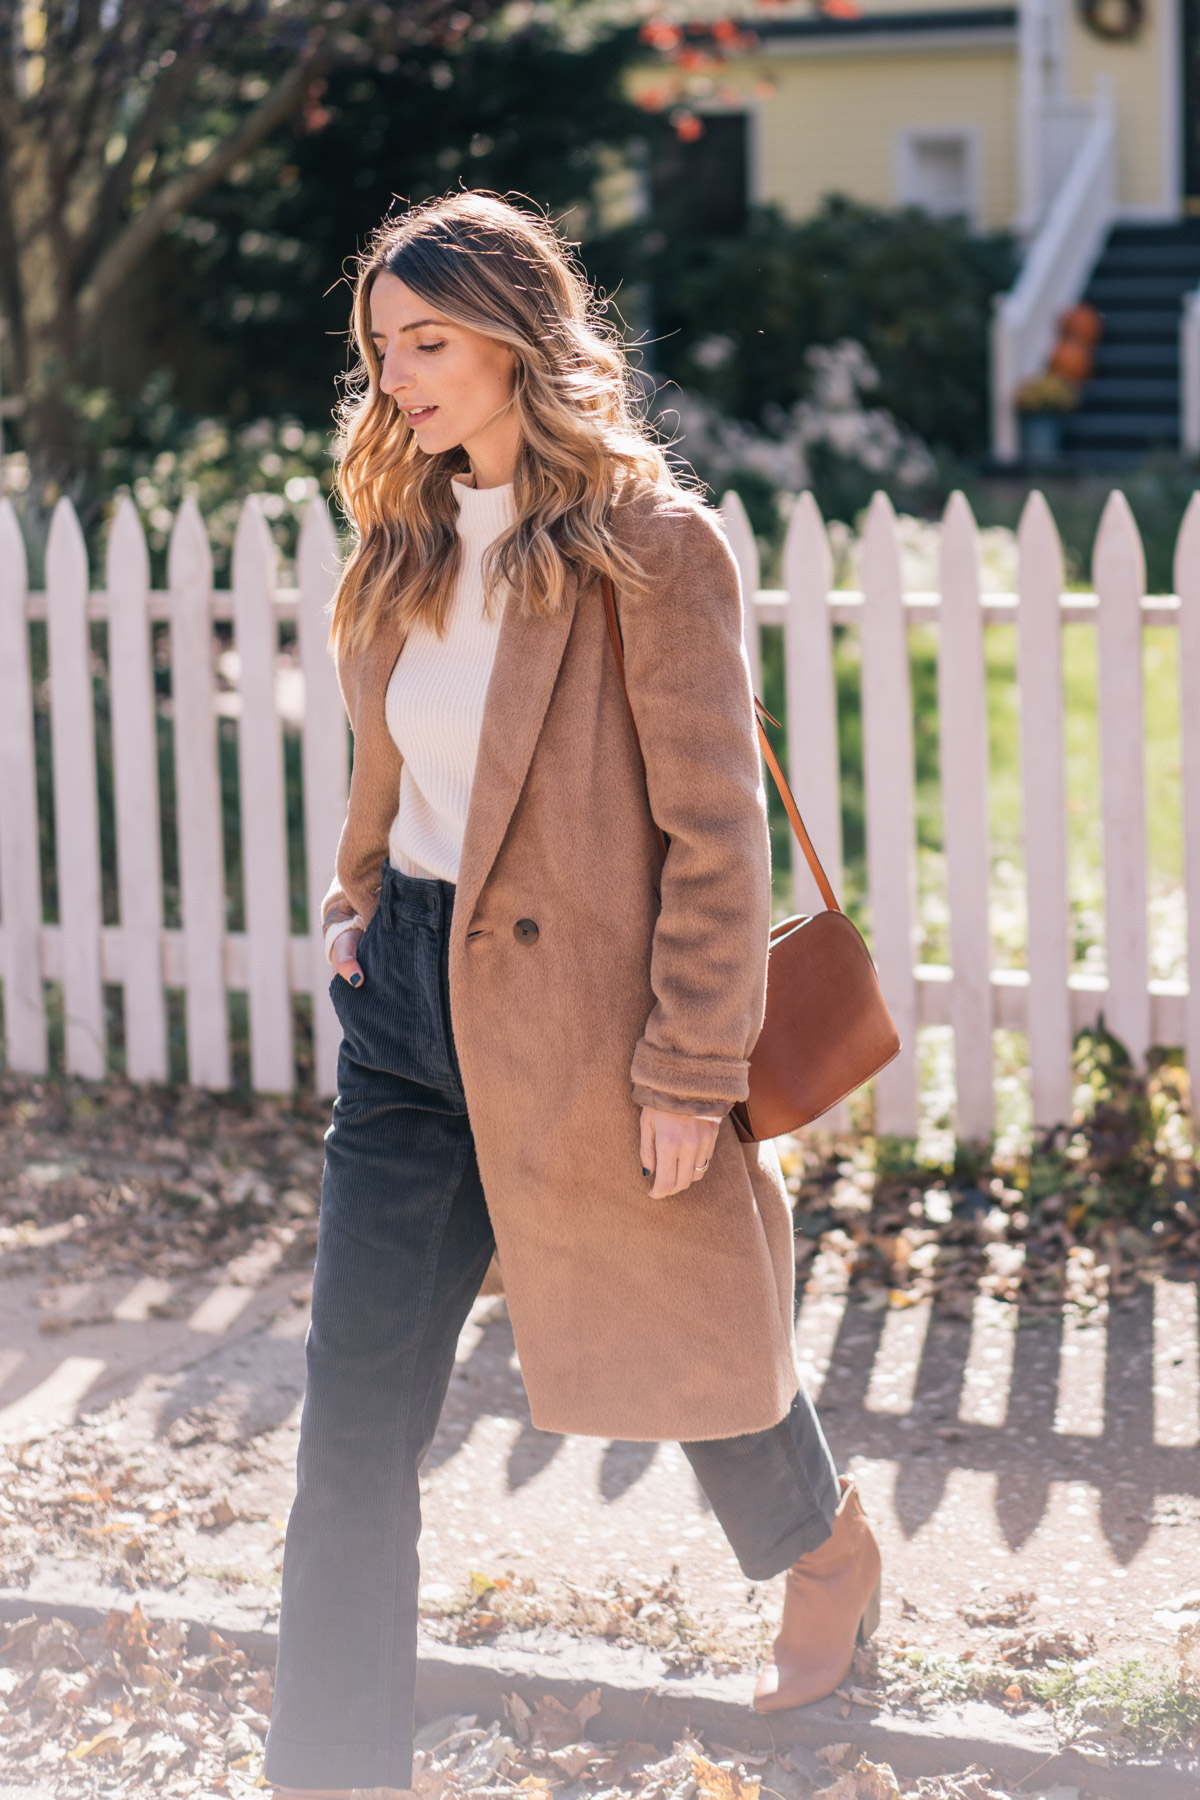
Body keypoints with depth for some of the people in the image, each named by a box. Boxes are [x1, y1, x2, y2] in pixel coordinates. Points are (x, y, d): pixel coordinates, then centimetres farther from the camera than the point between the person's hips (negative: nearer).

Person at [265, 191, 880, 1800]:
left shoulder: (653, 546, -14)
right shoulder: (404, 544, 7)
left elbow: (715, 832, -13)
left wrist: (691, 1069, -15)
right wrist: (358, 908, 9)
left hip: (582, 1022, -5)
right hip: (411, 1009, 6)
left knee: (687, 1355, 17)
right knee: (352, 1437, 2)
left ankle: (828, 1560, 49)